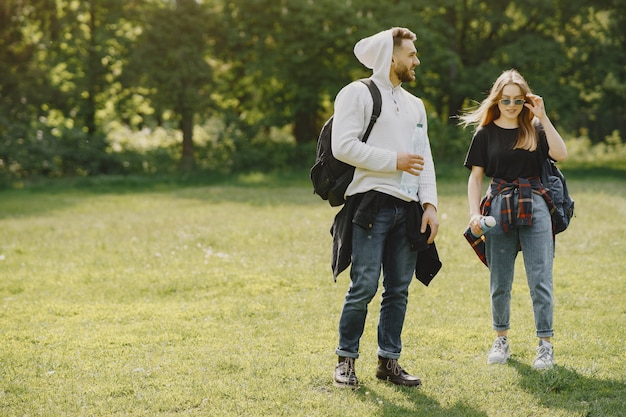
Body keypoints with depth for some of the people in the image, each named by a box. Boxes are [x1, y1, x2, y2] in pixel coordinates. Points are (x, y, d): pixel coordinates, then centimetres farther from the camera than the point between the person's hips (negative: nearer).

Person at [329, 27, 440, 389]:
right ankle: (346, 360, 3)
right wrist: (394, 161, -11)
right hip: (371, 205, -6)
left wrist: (430, 203, 5)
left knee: (399, 290, 6)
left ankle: (389, 361, 14)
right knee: (364, 287, -9)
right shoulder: (357, 94, 0)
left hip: (407, 209, 6)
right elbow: (343, 146, -12)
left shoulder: (415, 105, 21)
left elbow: (425, 159, 18)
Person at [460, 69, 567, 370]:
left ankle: (545, 344, -1)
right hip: (499, 210, 1)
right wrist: (474, 213, -7)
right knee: (500, 282, 8)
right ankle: (501, 340, 22)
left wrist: (543, 117, -10)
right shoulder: (486, 134, 6)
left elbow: (560, 154, -10)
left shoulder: (535, 130, 7)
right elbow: (475, 177, 5)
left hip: (534, 209, 0)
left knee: (540, 280, -5)